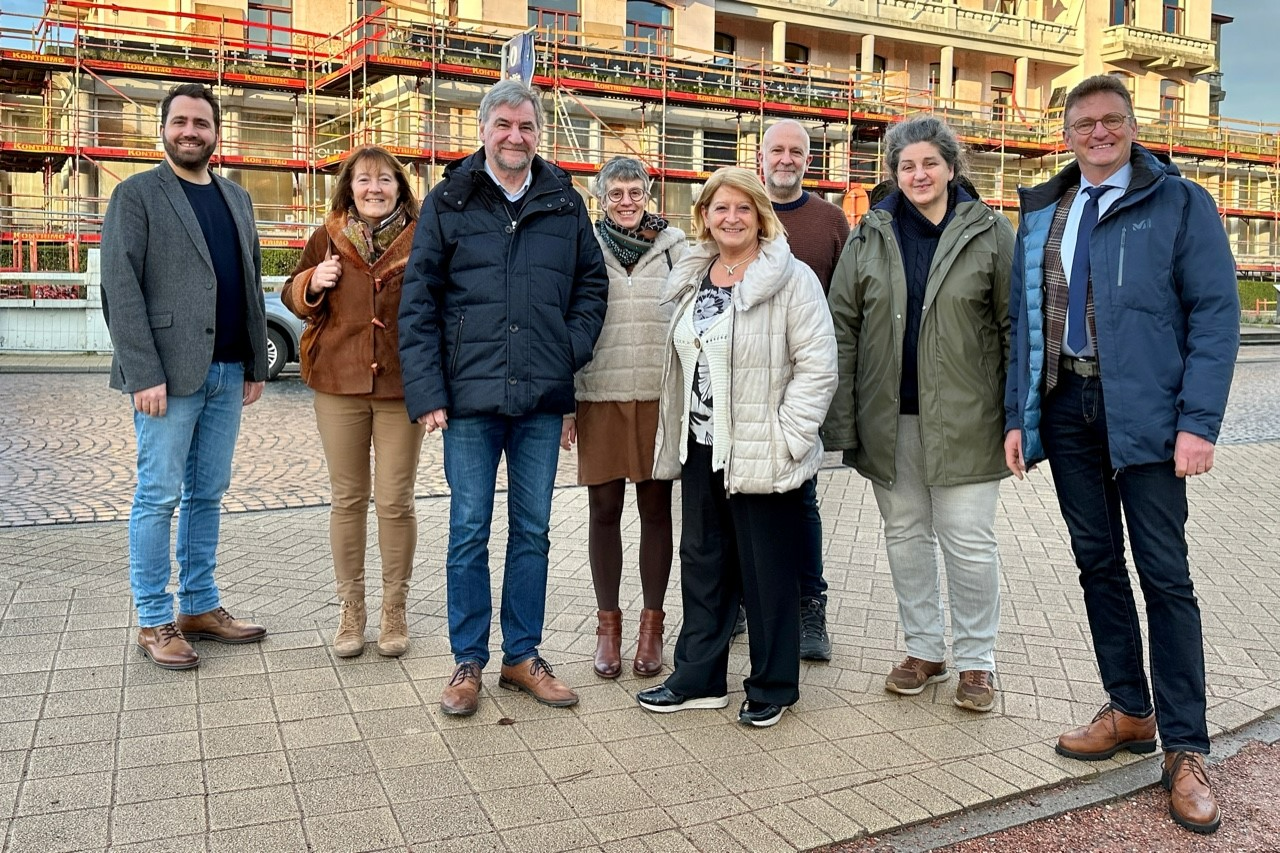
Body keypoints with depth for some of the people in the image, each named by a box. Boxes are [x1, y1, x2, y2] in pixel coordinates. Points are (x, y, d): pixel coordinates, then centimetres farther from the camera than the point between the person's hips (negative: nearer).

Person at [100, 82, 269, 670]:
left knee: (208, 495, 11)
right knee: (159, 497, 0)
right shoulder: (136, 195, -1)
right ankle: (154, 621, 11)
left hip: (227, 373, 6)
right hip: (168, 374, -5)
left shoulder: (236, 199, 16)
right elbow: (120, 290, -9)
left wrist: (257, 365, 10)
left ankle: (201, 607, 21)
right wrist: (145, 374, -16)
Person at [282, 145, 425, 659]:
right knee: (347, 499, 9)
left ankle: (395, 610, 19)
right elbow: (292, 297, 15)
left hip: (401, 386, -2)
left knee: (395, 502, 3)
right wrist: (312, 284, -6)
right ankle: (351, 610, 22)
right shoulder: (327, 238, 7)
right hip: (339, 385, 2)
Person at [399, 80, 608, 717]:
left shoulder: (564, 202, 8)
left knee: (532, 531, 11)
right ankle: (468, 661, 20)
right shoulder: (449, 200, 1)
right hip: (470, 397, -2)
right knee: (469, 532, 6)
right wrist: (426, 393, -10)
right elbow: (418, 301, -2)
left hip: (542, 399, 3)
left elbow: (592, 283, 15)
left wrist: (571, 349, -1)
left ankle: (523, 656, 24)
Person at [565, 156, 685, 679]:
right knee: (604, 511, 6)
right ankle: (608, 623, 19)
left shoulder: (673, 246, 5)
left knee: (656, 509, 6)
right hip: (600, 398, 1)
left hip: (660, 397, 0)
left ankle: (652, 624, 19)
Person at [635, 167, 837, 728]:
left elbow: (817, 366, -14)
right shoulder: (692, 279, 12)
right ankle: (698, 678, 28)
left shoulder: (791, 279, -10)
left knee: (767, 572, 5)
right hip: (702, 449, 7)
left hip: (761, 455, -7)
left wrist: (786, 439, -17)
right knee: (702, 564, 14)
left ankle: (773, 687, 22)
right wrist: (677, 440, 15)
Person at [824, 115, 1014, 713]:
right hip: (890, 417, 3)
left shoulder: (990, 233, 0)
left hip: (965, 417, -3)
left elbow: (1014, 328, 0)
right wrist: (841, 419, -2)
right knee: (905, 534, 12)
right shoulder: (871, 237, 6)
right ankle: (924, 649, 28)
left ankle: (976, 659, 20)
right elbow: (842, 326, 4)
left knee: (970, 541, 3)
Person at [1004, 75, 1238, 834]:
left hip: (1144, 411, -4)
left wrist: (1199, 422, -15)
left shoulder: (1180, 202, -2)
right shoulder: (1041, 214, 12)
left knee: (1165, 575, 0)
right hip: (1064, 408, 5)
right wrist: (1017, 414, 5)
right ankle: (1130, 712, 26)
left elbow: (1216, 315, -7)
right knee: (1097, 563, 11)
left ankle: (1186, 748, 11)